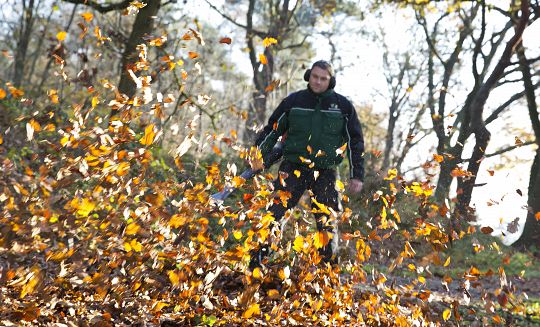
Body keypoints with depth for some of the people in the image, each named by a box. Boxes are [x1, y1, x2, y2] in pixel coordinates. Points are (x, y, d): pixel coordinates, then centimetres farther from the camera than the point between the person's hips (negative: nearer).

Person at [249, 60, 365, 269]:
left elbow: (355, 141, 8)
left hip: (325, 173, 1)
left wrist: (357, 175, 3)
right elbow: (271, 130, 10)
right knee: (273, 213, -10)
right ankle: (256, 262, -4)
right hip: (293, 167, 0)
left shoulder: (343, 106, 2)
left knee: (327, 223, 6)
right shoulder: (293, 101, 2)